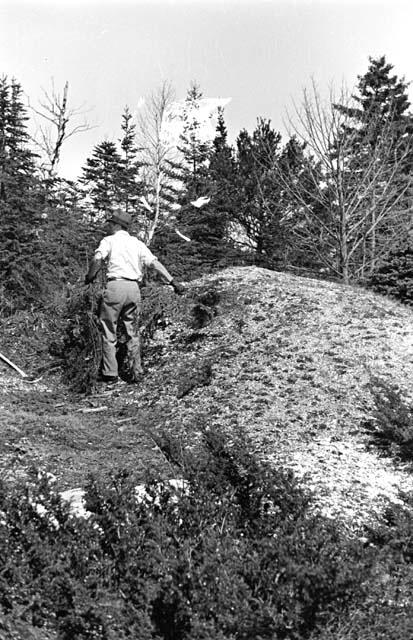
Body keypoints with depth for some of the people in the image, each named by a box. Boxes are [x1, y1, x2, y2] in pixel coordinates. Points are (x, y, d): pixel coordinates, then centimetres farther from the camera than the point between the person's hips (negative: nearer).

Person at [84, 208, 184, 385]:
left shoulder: (109, 240, 4)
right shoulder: (137, 243, 16)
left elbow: (97, 259, -15)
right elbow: (154, 263, 6)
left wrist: (89, 277, -2)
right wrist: (173, 282, 4)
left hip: (115, 286, -4)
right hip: (134, 288, 4)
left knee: (109, 332, 5)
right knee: (132, 331, 15)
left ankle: (111, 374, 6)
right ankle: (137, 372, 14)